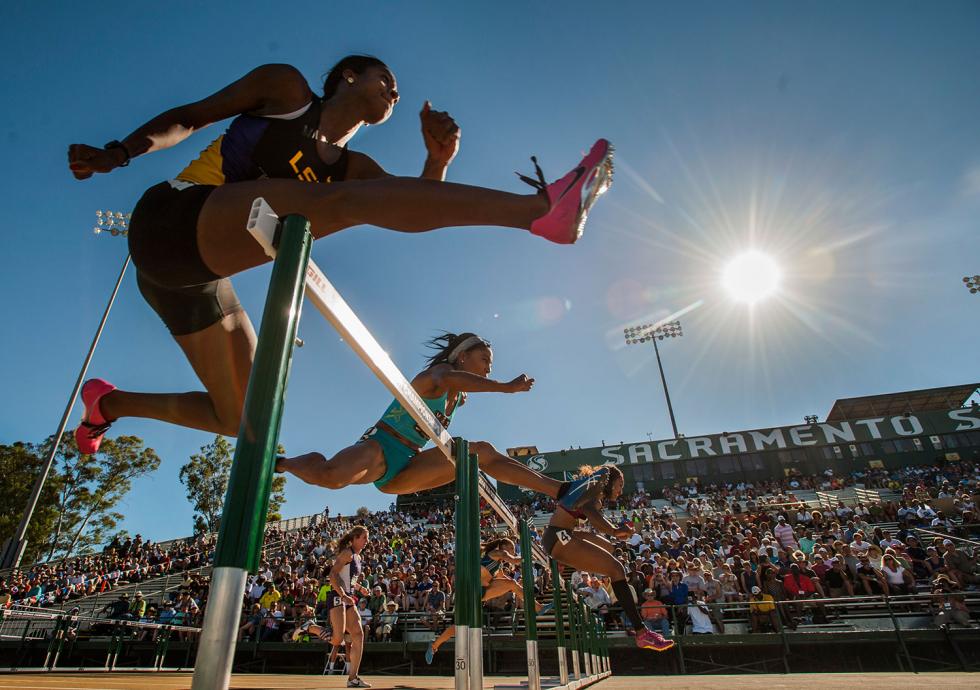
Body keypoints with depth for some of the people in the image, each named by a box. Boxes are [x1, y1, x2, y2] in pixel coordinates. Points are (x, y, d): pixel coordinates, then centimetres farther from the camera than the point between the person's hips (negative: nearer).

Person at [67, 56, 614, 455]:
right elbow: (188, 118, 8)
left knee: (238, 418, 9)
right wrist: (119, 153, -3)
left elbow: (412, 206, 0)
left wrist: (438, 161, -17)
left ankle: (110, 402, 32)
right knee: (350, 200, -30)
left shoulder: (353, 166, 15)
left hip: (201, 274, 7)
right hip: (172, 219, -7)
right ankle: (542, 208, -41)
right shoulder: (286, 88, 6)